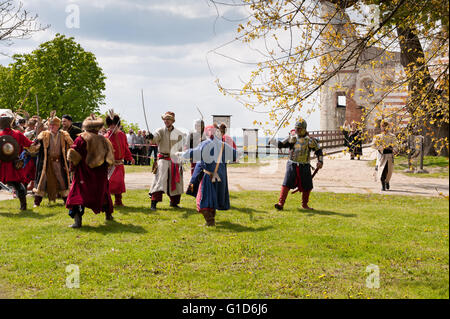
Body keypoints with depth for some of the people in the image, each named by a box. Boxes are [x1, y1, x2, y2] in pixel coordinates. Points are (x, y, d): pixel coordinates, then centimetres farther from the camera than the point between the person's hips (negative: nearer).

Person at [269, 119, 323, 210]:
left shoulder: (310, 140, 0)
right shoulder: (292, 138, 3)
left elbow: (318, 150, 7)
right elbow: (281, 144, 1)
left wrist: (320, 161, -3)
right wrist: (274, 142, -17)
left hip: (304, 166, 0)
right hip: (292, 165, 0)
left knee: (307, 187, 7)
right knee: (286, 184, -10)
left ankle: (304, 204, 26)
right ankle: (280, 203, -9)